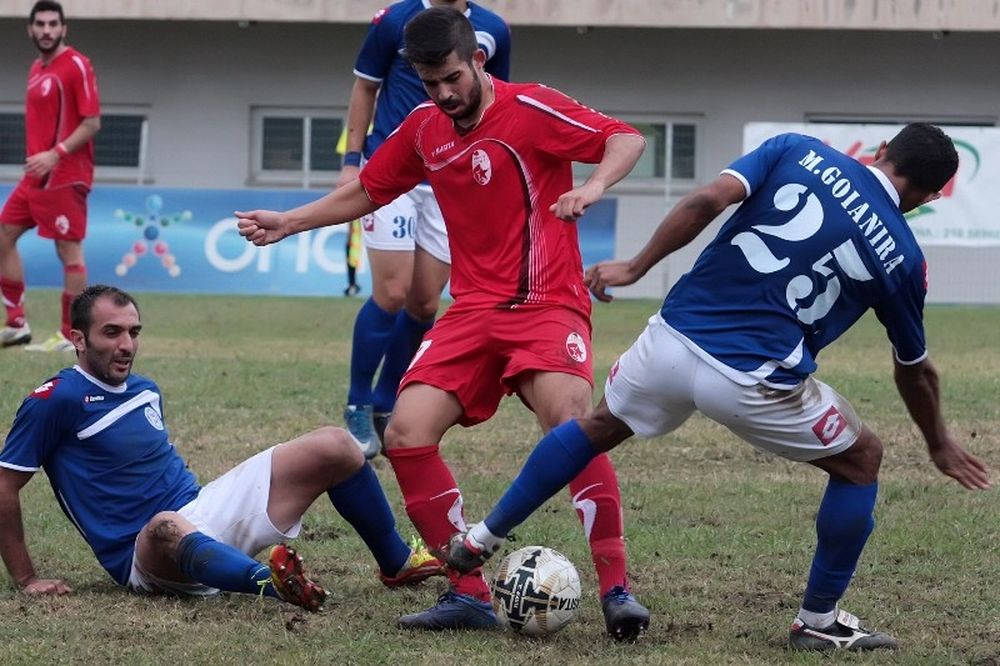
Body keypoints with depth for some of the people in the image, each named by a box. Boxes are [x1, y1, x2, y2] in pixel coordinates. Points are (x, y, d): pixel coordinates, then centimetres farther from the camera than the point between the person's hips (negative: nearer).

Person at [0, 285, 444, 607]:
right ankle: (273, 583, -78)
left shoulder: (145, 392, 16)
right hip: (147, 559, -8)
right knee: (167, 527, -48)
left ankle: (397, 563, 15)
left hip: (200, 510, 8)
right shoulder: (56, 400, -9)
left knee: (333, 447, 3)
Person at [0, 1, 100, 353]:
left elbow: (92, 122, -15)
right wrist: (36, 159, 15)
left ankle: (70, 336, -1)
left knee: (69, 251, -6)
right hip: (36, 176, 9)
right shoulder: (36, 69, 14)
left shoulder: (76, 66, -10)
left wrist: (55, 154, -22)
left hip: (64, 177, -9)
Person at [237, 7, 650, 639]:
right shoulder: (423, 129, 10)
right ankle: (470, 593, -3)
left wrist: (593, 186, -31)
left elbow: (625, 138, -12)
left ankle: (617, 590, -24)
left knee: (570, 422, -31)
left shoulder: (532, 109, -8)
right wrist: (286, 223, 20)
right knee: (407, 433, -12)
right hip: (474, 310, 6)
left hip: (547, 304, -6)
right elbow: (365, 192, 25)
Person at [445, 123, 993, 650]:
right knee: (861, 460, 21)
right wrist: (940, 446, 34)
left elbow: (706, 201, -9)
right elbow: (914, 372, 18)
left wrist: (635, 267, 1)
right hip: (752, 385, -3)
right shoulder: (900, 257, 5)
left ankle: (481, 540, 39)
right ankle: (819, 621, 23)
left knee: (598, 426, 32)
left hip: (670, 342, 3)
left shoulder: (796, 152, 6)